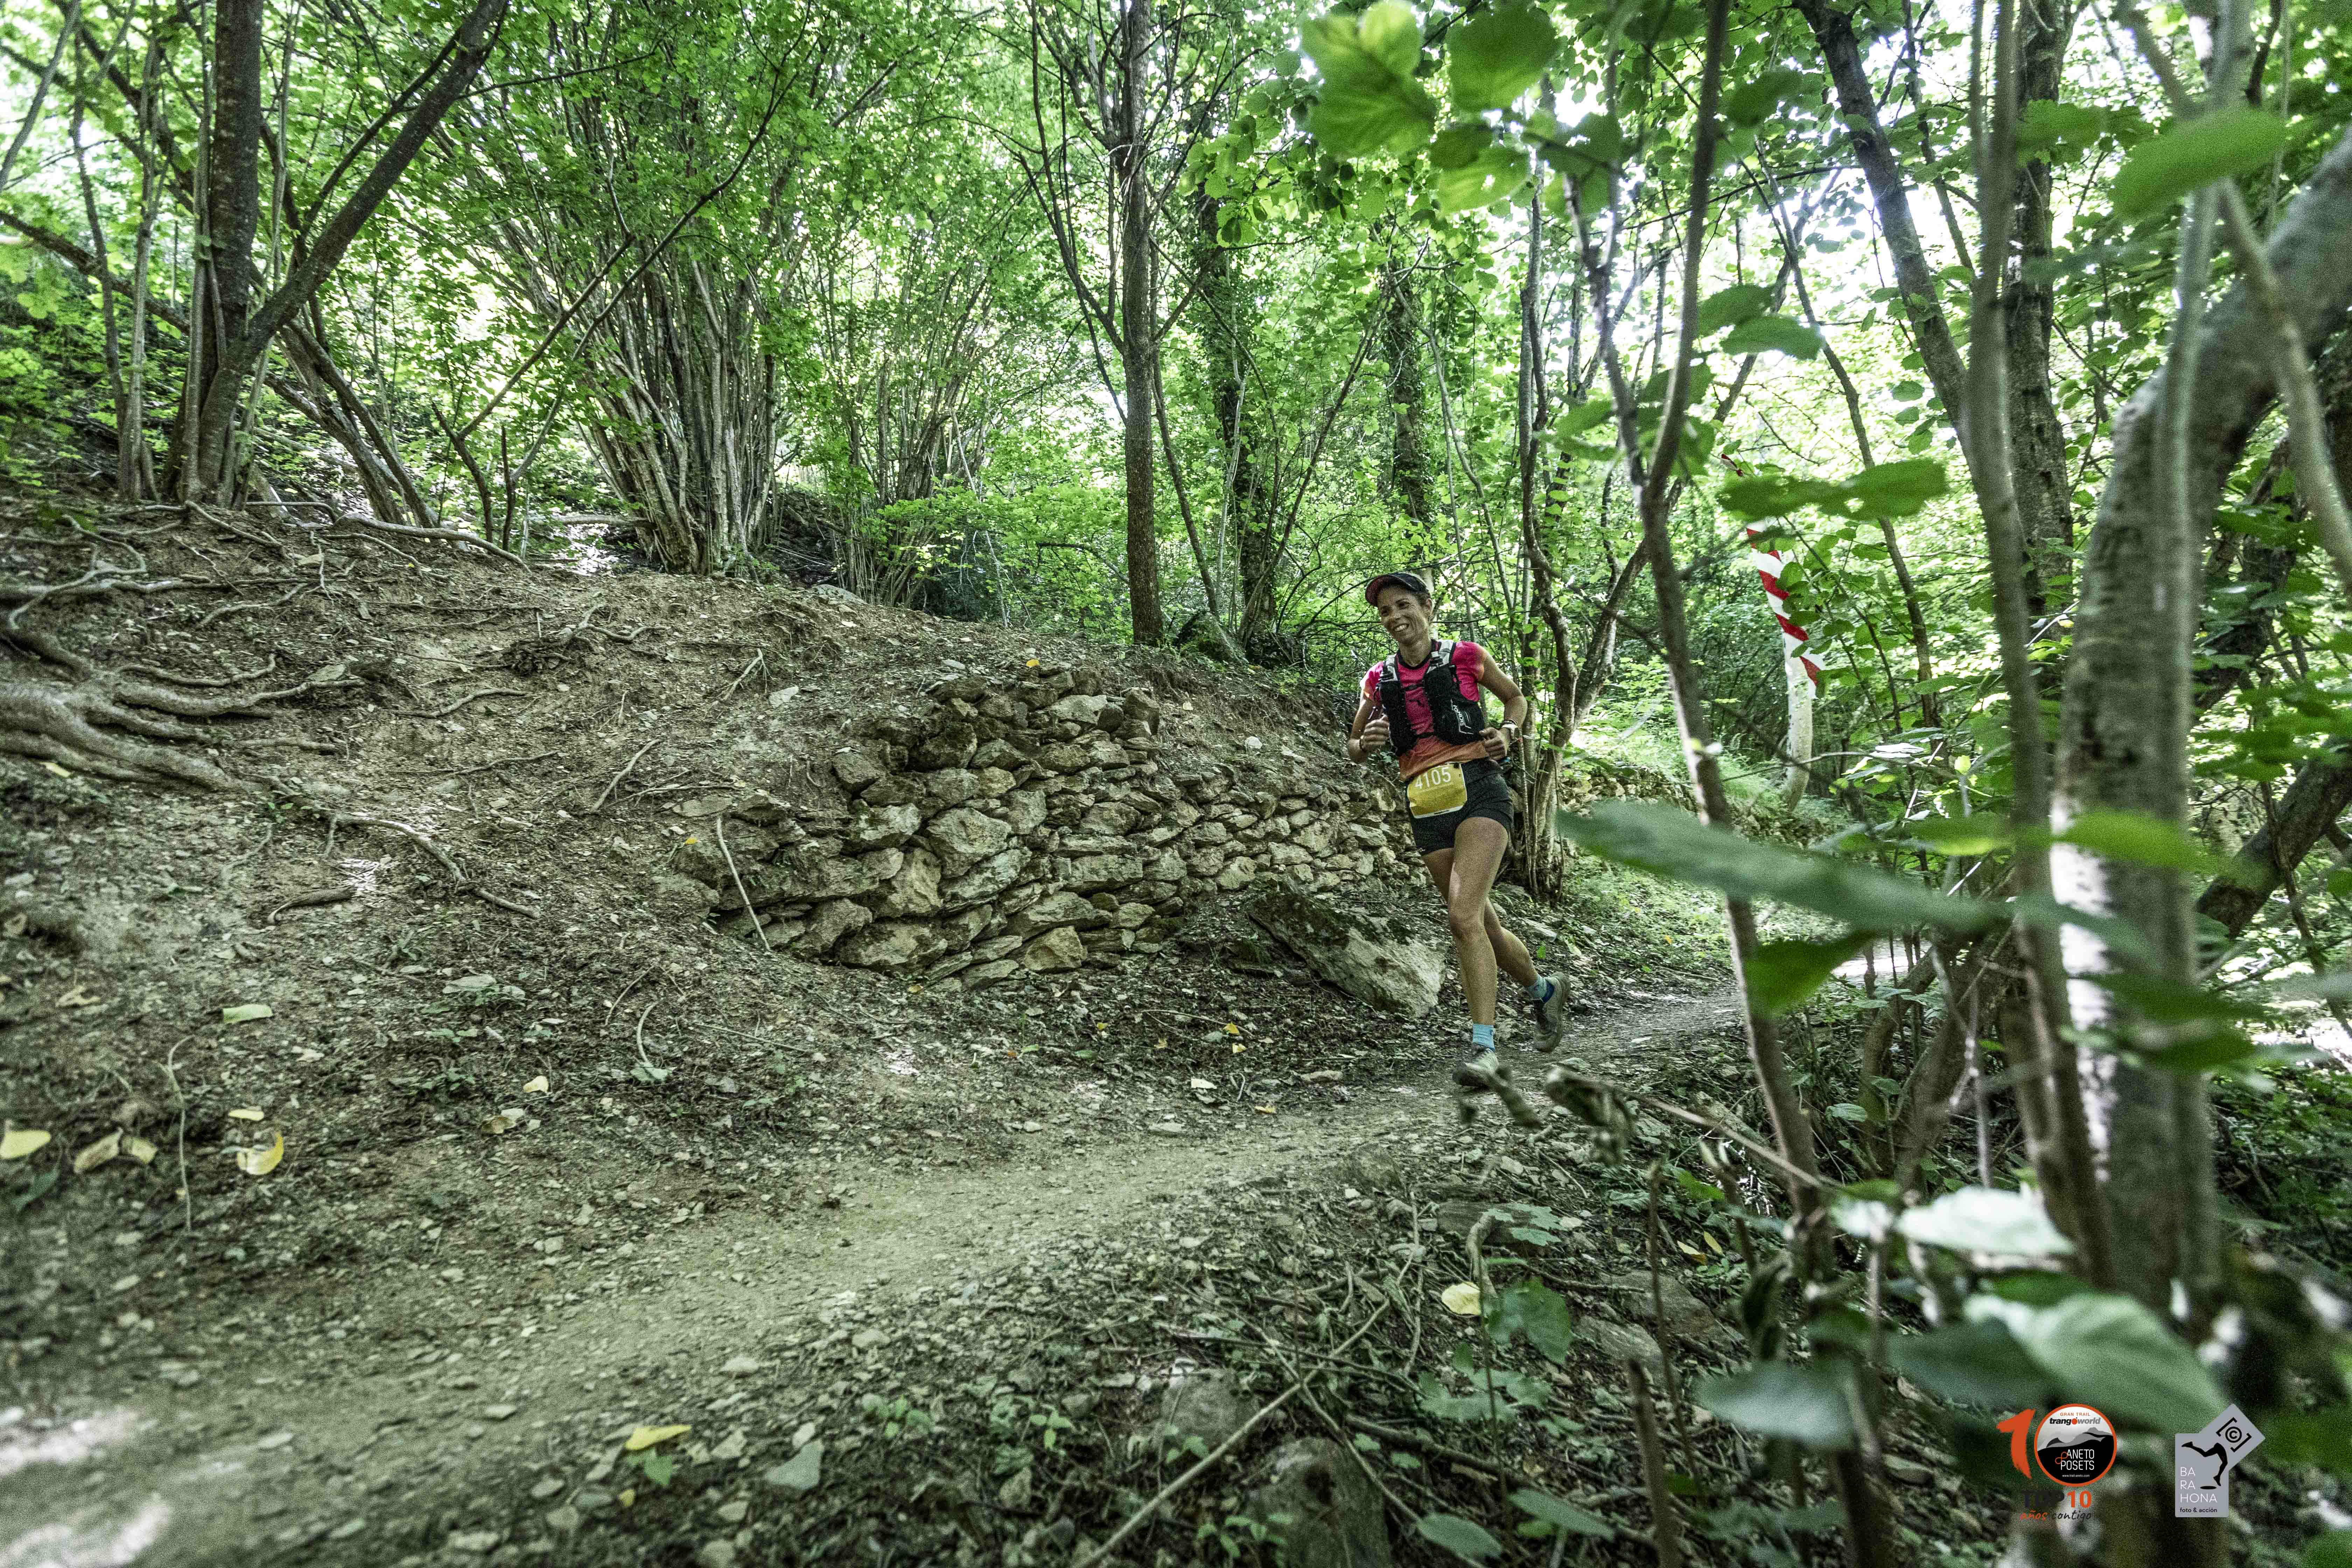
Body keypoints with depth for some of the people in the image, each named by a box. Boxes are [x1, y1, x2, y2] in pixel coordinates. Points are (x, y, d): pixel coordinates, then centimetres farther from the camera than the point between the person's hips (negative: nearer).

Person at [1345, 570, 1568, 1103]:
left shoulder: (1465, 656, 3)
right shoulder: (1379, 678, 10)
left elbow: (1516, 698, 19)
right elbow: (1353, 750, 17)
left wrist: (1507, 732, -2)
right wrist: (1367, 742, -6)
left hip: (1479, 793, -4)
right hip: (1427, 809, 4)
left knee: (1463, 918, -22)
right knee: (1484, 924, 13)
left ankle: (1483, 1049, -21)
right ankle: (1544, 991, 40)